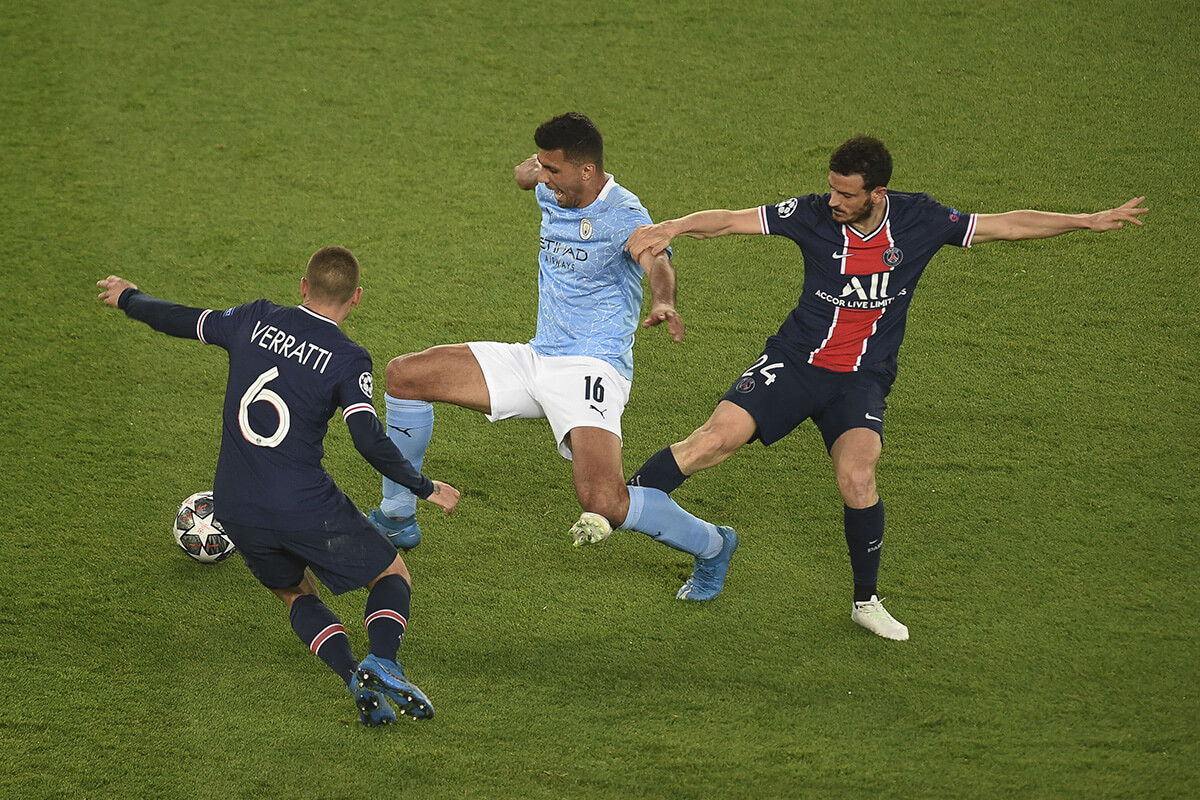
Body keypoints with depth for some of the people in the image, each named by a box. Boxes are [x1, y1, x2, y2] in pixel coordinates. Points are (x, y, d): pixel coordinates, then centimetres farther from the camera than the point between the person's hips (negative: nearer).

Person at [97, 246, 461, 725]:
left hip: (234, 510, 4)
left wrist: (128, 298, 36)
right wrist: (424, 488, -6)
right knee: (392, 577, 15)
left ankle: (353, 678, -1)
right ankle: (381, 663, -16)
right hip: (306, 507, -4)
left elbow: (181, 321, 16)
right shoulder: (347, 360, -9)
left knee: (295, 594, 26)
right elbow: (370, 442, -19)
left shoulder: (255, 321, 3)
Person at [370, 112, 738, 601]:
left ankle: (711, 546, 0)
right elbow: (524, 174, 36)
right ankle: (397, 518, 20)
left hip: (592, 370, -8)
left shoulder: (623, 216, -16)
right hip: (534, 360, 9)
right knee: (405, 376, 4)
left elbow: (656, 260, -40)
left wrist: (663, 303, -58)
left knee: (602, 504, -28)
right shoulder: (553, 193, 8)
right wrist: (535, 169, 16)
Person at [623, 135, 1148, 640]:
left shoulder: (918, 221, -8)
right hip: (795, 362, 0)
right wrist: (669, 229, -28)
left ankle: (867, 602, -2)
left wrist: (1088, 221, -4)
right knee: (719, 437, -19)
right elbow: (730, 221, -12)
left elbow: (1009, 225, -1)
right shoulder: (813, 215, -10)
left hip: (863, 378, 0)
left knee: (857, 477, -23)